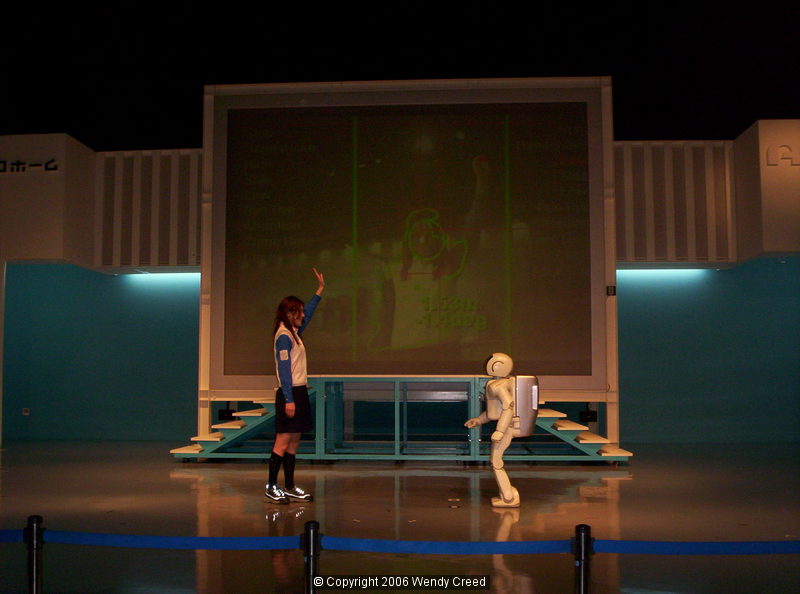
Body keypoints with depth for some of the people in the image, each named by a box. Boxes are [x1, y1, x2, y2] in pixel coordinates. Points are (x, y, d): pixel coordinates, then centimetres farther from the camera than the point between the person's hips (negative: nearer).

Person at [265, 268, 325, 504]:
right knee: (283, 442, -5)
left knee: (294, 442, 11)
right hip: (290, 394, -10)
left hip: (299, 392, 10)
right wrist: (289, 399, -21)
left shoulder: (293, 332, 14)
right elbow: (284, 369, -17)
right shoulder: (283, 336, -12)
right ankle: (271, 487, 2)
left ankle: (289, 486, 16)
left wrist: (320, 290, 33)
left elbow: (308, 312, 31)